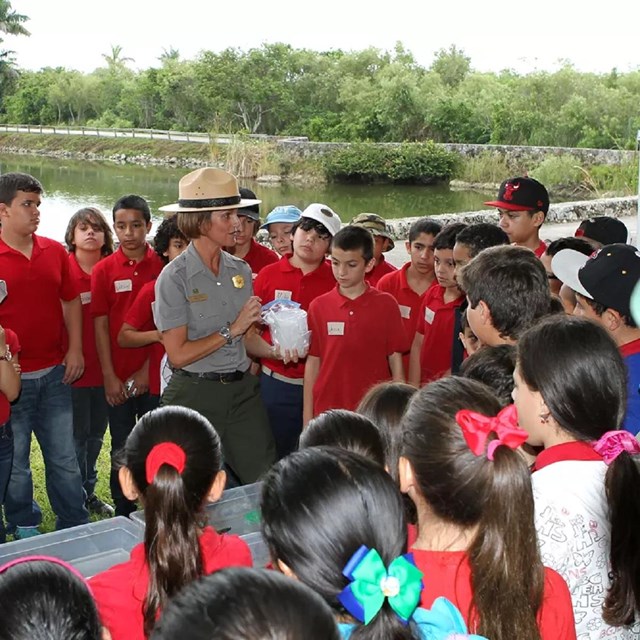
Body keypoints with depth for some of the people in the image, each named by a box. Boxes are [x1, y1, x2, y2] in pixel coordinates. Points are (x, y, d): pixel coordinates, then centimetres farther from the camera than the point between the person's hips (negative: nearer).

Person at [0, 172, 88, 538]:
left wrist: (75, 350, 4)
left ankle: (76, 529, 24)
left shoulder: (55, 251, 5)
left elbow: (71, 302, 12)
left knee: (64, 456, 12)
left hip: (55, 372, 4)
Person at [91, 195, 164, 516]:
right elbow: (100, 325, -1)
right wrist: (109, 377, -6)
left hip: (155, 375, 0)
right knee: (122, 452, 10)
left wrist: (148, 369, -7)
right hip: (119, 380, 0)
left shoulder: (163, 266, -1)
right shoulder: (103, 269, 0)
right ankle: (124, 519, 22)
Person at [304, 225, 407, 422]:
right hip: (328, 410, 1)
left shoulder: (386, 304, -1)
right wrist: (307, 417, 5)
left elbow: (395, 361, 2)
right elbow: (312, 363, 6)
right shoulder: (318, 306, 2)